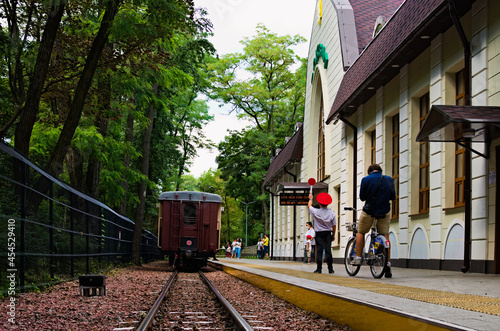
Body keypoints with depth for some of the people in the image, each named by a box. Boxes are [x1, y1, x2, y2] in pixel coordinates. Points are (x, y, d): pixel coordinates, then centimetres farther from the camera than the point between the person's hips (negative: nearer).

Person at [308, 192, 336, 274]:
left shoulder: (316, 212, -9)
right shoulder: (332, 213, -5)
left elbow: (309, 205, 12)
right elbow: (334, 226, 1)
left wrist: (310, 199, 31)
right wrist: (333, 235, 14)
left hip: (319, 234, -1)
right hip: (328, 233, 1)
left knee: (319, 251, 0)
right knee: (328, 251, 2)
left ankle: (319, 269, -2)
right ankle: (330, 269, 1)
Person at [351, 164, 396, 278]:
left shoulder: (366, 179, -7)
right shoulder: (388, 179, 2)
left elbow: (362, 197, -3)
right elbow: (393, 196, 7)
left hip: (369, 210, -2)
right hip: (384, 211, 2)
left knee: (361, 232, 18)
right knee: (385, 235, 9)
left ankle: (358, 257, 14)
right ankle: (387, 263, 0)